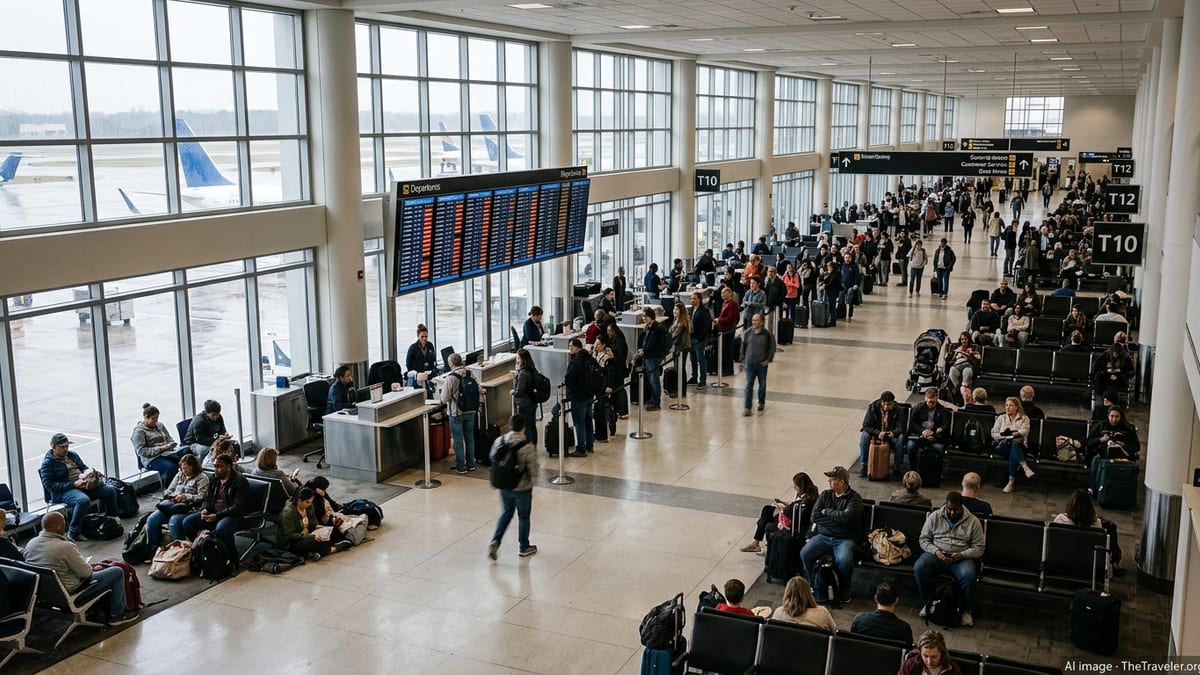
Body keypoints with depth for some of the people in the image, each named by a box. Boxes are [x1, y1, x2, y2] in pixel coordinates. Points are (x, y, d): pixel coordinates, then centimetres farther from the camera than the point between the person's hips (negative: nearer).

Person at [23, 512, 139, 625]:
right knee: (117, 572, 4)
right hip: (69, 593, -8)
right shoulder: (65, 547, -29)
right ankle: (117, 614, 14)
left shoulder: (30, 543, -5)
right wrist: (90, 568, 2)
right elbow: (86, 572, -21)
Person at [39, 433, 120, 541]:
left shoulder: (72, 455, 18)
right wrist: (73, 484, -20)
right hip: (64, 491, -7)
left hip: (84, 486, 7)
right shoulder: (48, 463, -3)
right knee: (83, 500, -38)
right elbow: (49, 485, -12)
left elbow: (84, 467, 30)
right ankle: (74, 533, -25)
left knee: (110, 490, -9)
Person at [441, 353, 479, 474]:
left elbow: (445, 398, -16)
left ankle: (461, 467, 13)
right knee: (470, 437, 17)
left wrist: (444, 401, 7)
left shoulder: (451, 378, -19)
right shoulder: (470, 374, -5)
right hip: (470, 412, 5)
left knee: (458, 440, 7)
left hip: (456, 413, -5)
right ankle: (471, 464, 26)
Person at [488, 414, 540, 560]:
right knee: (523, 517, 15)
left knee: (506, 514, 24)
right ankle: (524, 548, 30)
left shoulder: (499, 442, -9)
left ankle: (495, 541, 10)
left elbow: (493, 461, 2)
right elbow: (534, 472, -20)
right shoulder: (527, 447, -23)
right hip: (522, 488, -4)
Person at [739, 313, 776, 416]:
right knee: (749, 385, -3)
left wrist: (769, 359, -4)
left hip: (762, 364, -1)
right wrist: (742, 357, 7)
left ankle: (761, 403, 34)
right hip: (750, 364, 1)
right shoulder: (748, 333, -3)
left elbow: (772, 347, 0)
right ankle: (747, 408, -1)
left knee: (762, 385, 15)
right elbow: (743, 345, 11)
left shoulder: (767, 334, -10)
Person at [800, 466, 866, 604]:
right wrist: (837, 519, -6)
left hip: (845, 539, -4)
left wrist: (827, 512, -5)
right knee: (805, 553, -22)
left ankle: (843, 591, -4)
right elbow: (815, 516, 2)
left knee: (844, 560, -34)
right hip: (823, 536, 4)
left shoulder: (854, 498, -1)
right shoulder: (825, 495, 13)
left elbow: (847, 517, -19)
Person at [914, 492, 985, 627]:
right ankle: (927, 603, -8)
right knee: (919, 568, -29)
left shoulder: (973, 521, -1)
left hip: (962, 558, -1)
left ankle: (966, 610, -10)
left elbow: (979, 548, 0)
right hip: (936, 555, 1)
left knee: (968, 575, -35)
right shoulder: (934, 517, 3)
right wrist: (936, 551, -15)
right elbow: (924, 539, 5)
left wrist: (961, 555, -18)